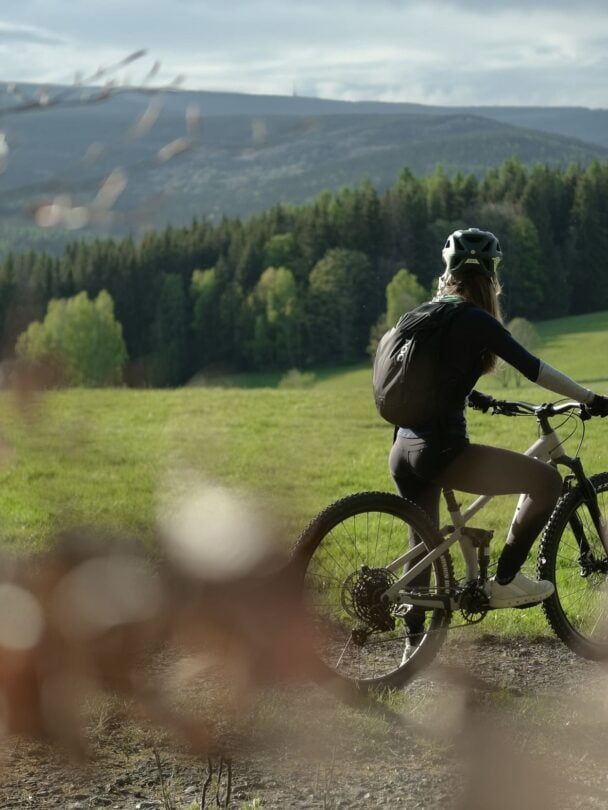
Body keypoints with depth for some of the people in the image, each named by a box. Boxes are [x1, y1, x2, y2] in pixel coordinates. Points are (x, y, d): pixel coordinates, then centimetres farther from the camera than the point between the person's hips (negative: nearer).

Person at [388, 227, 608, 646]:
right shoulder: (474, 319, -7)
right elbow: (532, 368, -10)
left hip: (403, 453, 9)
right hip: (441, 451, -9)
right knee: (548, 480, -2)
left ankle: (415, 637, 29)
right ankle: (505, 580, 4)